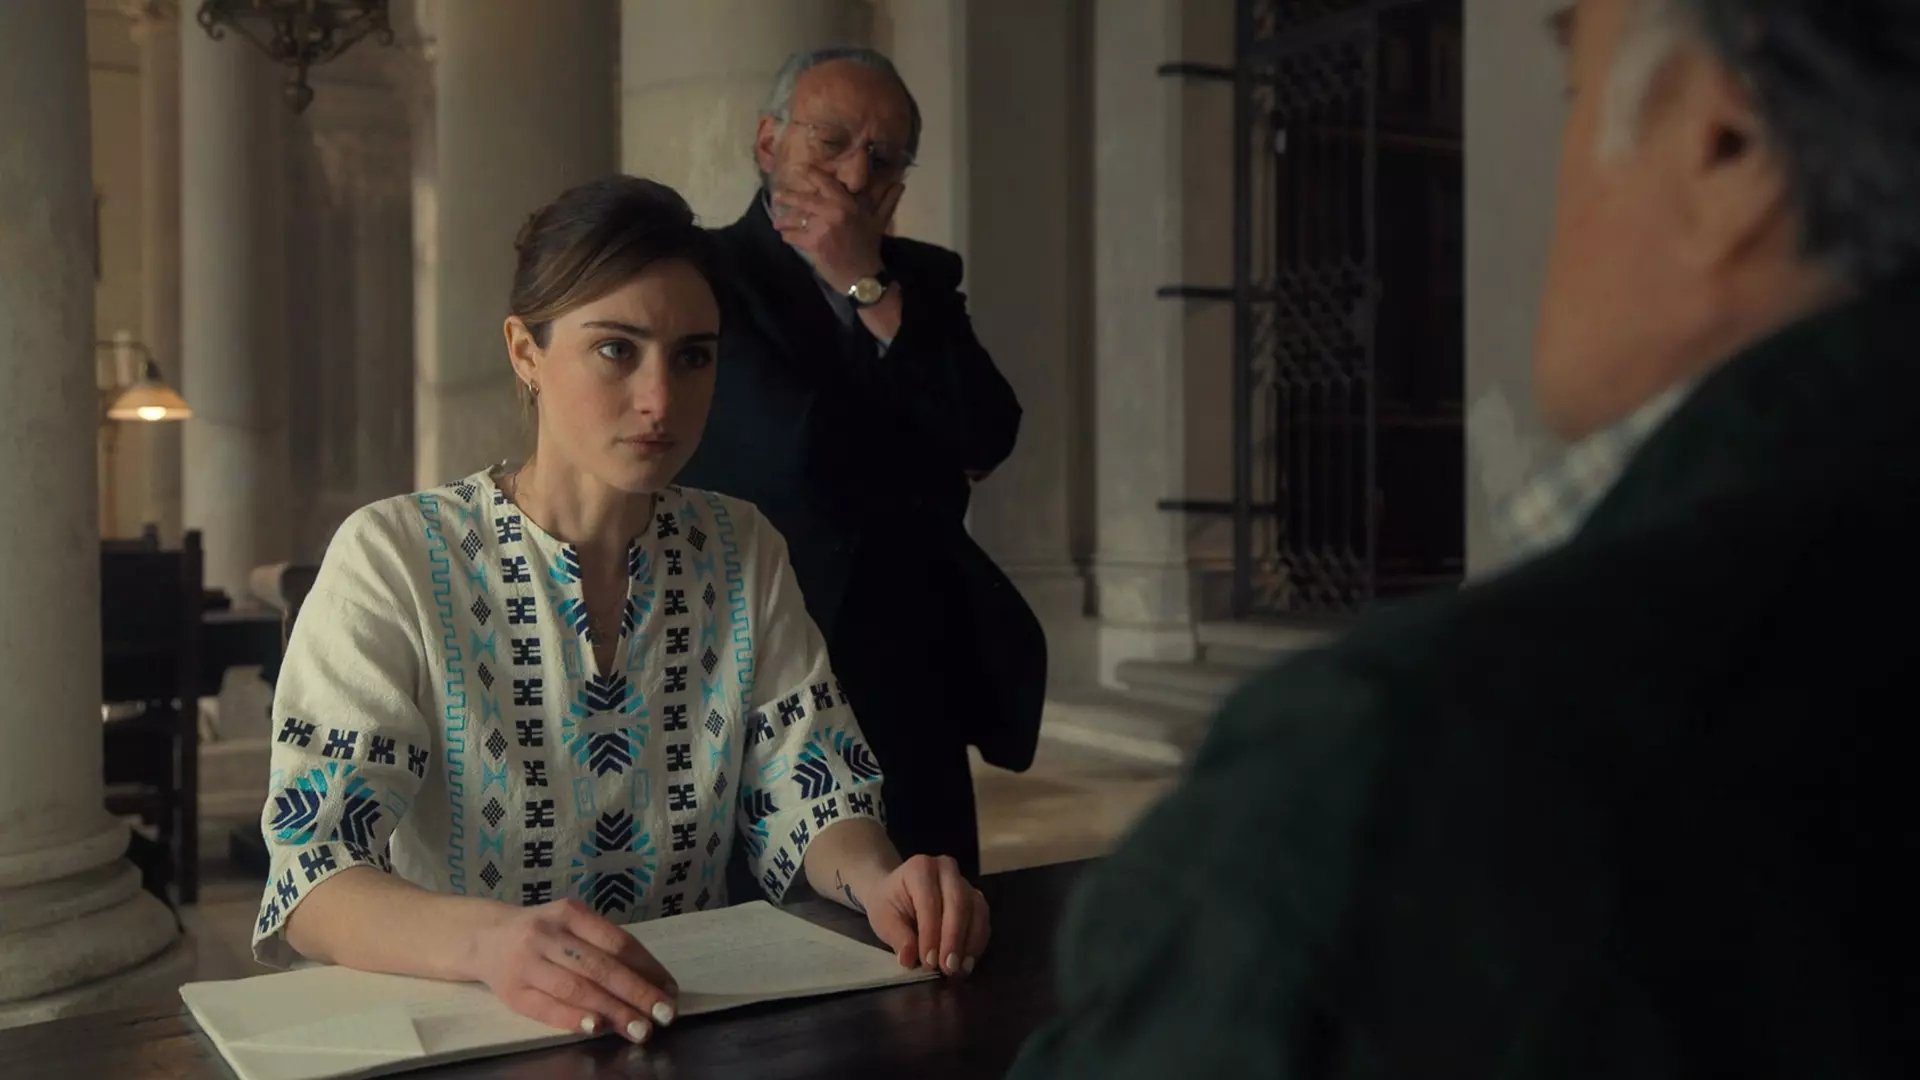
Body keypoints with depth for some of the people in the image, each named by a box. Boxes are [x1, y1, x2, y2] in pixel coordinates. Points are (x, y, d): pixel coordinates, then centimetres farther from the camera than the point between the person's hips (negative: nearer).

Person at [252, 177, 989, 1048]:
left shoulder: (741, 554, 4)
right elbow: (311, 876, -15)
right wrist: (486, 940, -35)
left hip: (697, 1018, 4)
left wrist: (877, 879, -20)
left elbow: (810, 803, 3)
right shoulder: (394, 559, -8)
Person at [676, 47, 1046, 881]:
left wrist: (868, 285, -10)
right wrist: (937, 464, -1)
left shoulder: (921, 281, 10)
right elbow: (800, 451, -18)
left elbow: (989, 437, -5)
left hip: (915, 709, 5)